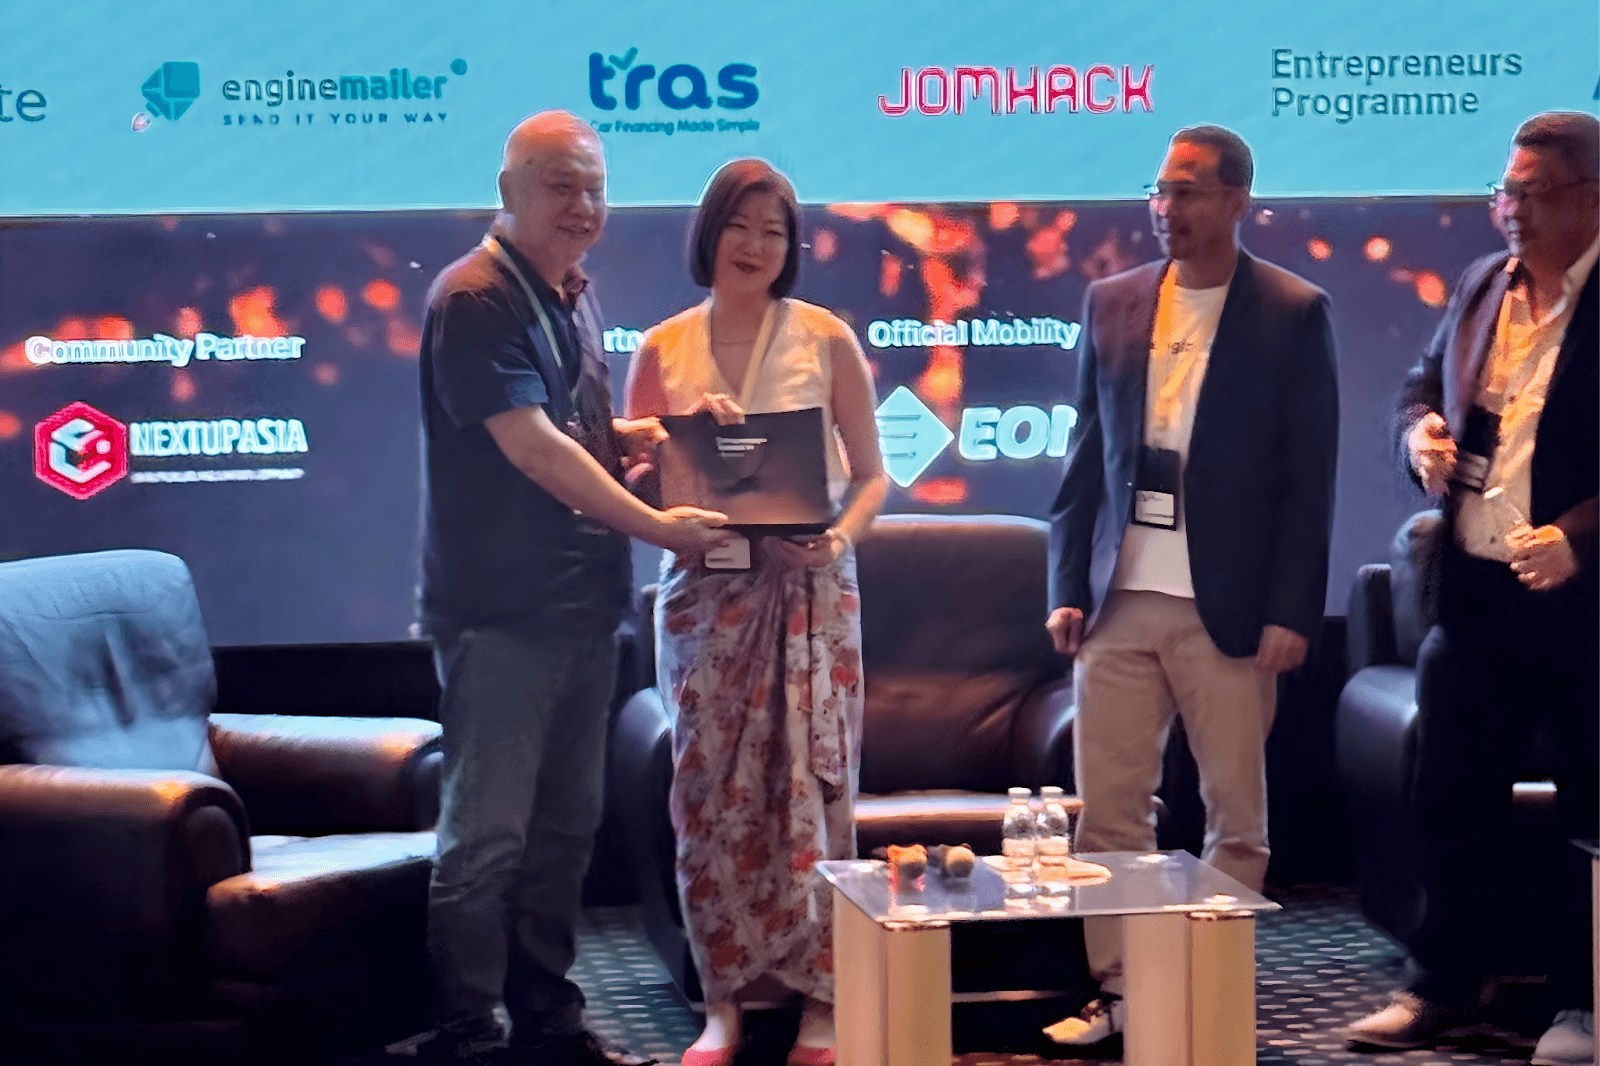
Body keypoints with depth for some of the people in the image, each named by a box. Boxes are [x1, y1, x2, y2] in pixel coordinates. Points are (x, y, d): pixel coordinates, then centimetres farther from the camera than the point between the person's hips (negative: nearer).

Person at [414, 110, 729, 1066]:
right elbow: (532, 446, -19)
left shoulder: (574, 295, 15)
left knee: (567, 826, 14)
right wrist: (654, 524, -18)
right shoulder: (476, 299, -13)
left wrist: (663, 432, 6)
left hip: (583, 605, 9)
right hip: (502, 612, -9)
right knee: (488, 835, -3)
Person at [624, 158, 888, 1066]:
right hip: (704, 591, 2)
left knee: (810, 787, -2)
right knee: (710, 790, 2)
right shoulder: (663, 348, 7)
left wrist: (841, 537, -16)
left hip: (808, 590, -2)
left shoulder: (826, 340, 2)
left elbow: (872, 474, 3)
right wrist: (683, 435, -11)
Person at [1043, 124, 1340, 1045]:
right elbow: (1088, 455, 11)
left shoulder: (1293, 313, -3)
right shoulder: (1112, 303, 9)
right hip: (1122, 604, 4)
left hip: (1230, 611, -3)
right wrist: (1068, 587, 5)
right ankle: (1119, 993, 16)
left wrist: (1291, 614, -9)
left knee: (1236, 816, 6)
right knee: (1108, 809, 5)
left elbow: (1310, 477, -4)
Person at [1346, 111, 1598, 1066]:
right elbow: (1425, 384, 22)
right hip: (1476, 586, 6)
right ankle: (1442, 986, 25)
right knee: (1452, 797, 12)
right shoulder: (1482, 286, 9)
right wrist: (1423, 432, 0)